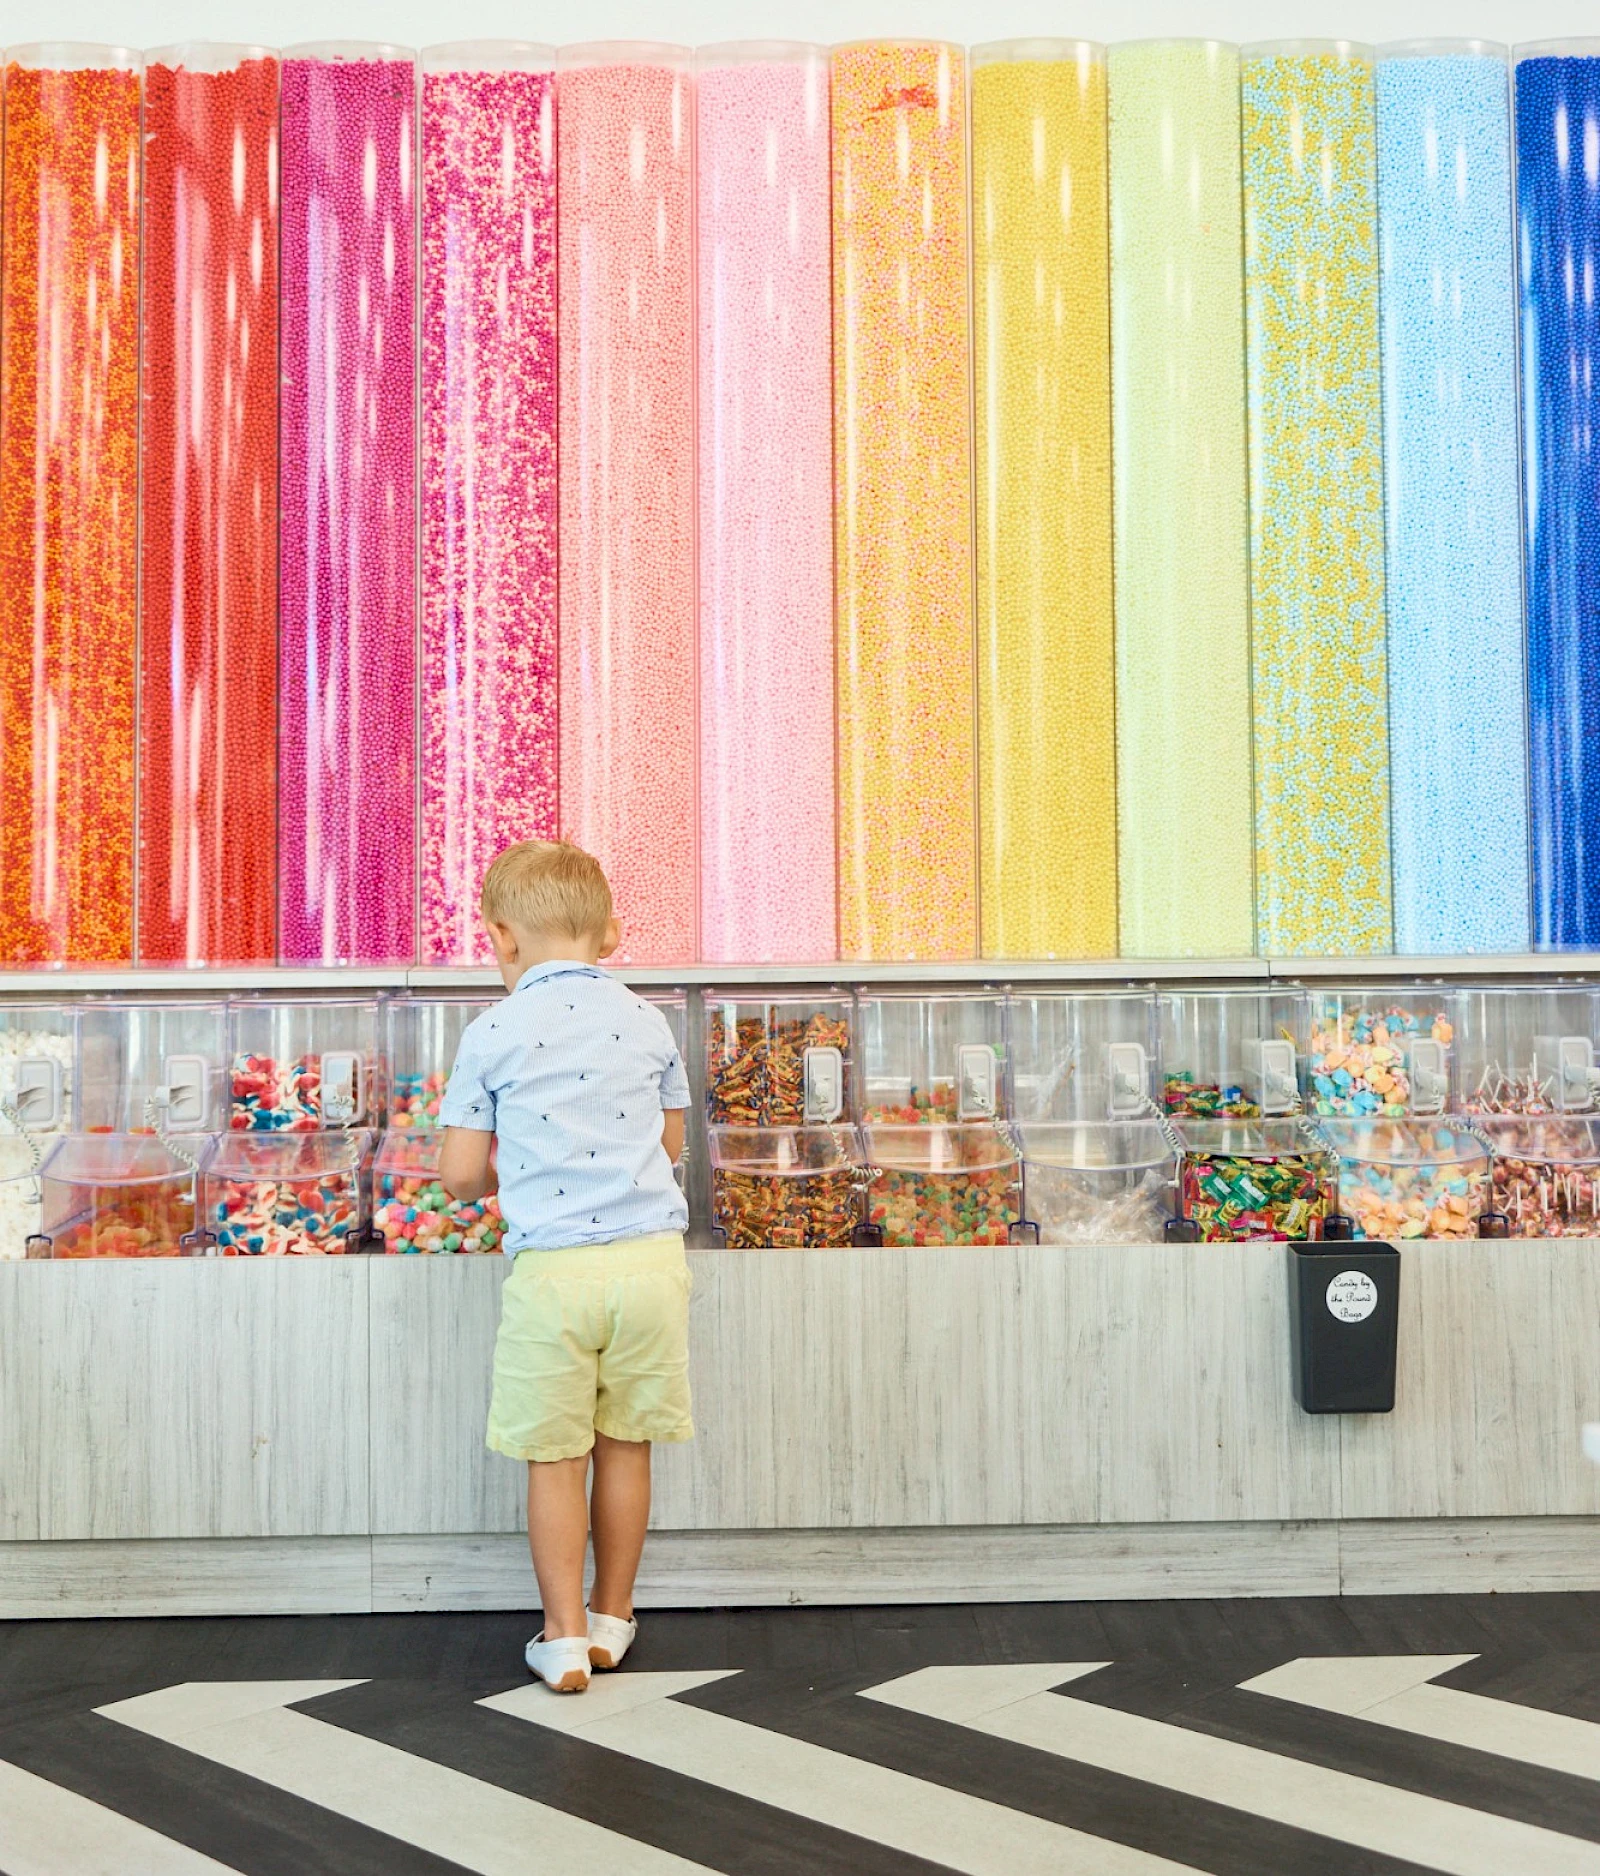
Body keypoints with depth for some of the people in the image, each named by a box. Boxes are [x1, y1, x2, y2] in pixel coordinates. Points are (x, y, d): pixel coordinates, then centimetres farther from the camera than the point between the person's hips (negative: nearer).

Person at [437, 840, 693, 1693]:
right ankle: (612, 1616, 30)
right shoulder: (646, 1021, 7)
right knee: (625, 1443, 16)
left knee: (555, 1457, 10)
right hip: (650, 1253, 3)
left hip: (552, 1265, -3)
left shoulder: (491, 1035, -3)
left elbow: (460, 1175, -1)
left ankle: (565, 1638, 17)